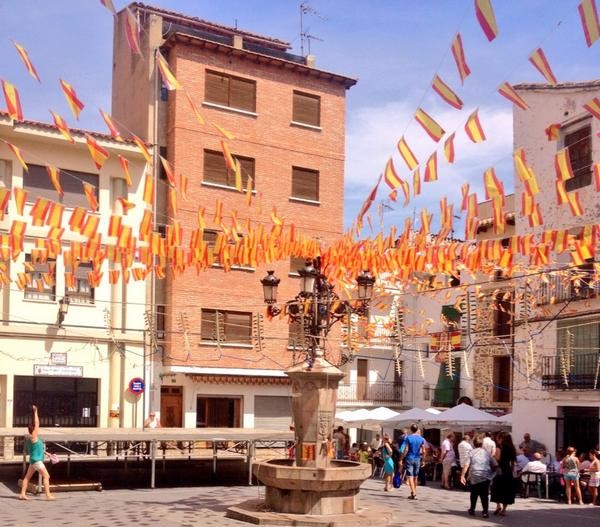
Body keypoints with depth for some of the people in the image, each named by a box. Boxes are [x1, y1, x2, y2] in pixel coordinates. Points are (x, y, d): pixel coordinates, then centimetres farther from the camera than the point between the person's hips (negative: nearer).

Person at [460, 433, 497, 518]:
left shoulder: (471, 453, 4)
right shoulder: (486, 453, 11)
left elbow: (466, 465, -8)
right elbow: (495, 465, 8)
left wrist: (462, 475, -11)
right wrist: (491, 472, 23)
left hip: (474, 477, -1)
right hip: (486, 477, 1)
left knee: (474, 494, 17)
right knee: (485, 495, 5)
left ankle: (472, 510, 28)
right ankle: (485, 511, -6)